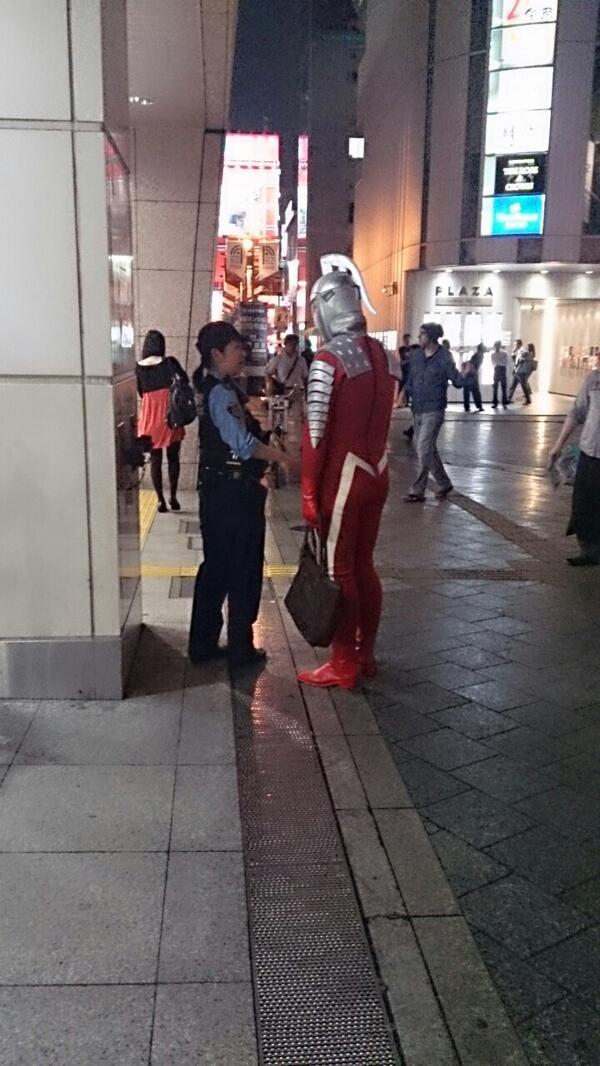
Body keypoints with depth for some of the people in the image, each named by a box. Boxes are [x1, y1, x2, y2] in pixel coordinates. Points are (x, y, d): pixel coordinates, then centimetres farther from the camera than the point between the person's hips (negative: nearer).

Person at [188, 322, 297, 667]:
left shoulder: (213, 389, 13)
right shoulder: (222, 393, -17)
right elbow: (244, 444, -25)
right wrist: (287, 458, -20)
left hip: (218, 489, 9)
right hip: (235, 492, -9)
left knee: (216, 566, 14)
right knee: (244, 569, 2)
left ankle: (204, 643, 21)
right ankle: (241, 647, 12)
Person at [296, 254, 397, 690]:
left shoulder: (329, 360, -15)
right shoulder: (385, 355, 6)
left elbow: (316, 432, -16)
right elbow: (381, 419, 8)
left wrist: (308, 492, -12)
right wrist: (373, 465, 15)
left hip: (343, 476, -7)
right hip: (377, 473, 7)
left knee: (340, 570, 2)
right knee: (364, 564, 15)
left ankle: (343, 665, 12)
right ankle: (366, 654, 26)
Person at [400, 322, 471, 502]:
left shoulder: (444, 358, -9)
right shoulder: (416, 355, 6)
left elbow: (457, 382, -2)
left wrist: (465, 373, -18)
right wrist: (405, 392, -2)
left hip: (434, 411, -6)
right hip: (417, 410, 6)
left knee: (423, 450, -10)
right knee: (429, 450, 14)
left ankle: (417, 491, -4)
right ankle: (444, 484, 29)